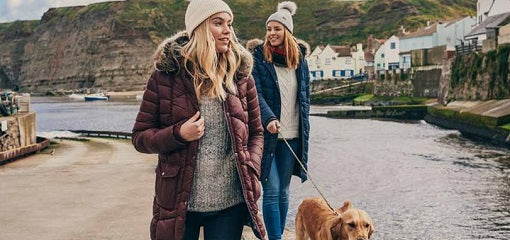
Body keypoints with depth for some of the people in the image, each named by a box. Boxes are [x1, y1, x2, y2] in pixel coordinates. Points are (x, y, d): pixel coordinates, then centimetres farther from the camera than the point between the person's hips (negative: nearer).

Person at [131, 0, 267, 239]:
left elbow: (256, 132, 10)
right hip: (179, 202, -2)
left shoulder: (240, 74, 1)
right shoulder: (166, 74, -6)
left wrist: (251, 170, -7)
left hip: (231, 202, 2)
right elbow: (140, 136, -1)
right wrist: (178, 134, -18)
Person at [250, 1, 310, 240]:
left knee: (283, 191, 10)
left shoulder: (300, 60, 10)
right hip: (267, 135, -4)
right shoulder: (258, 57, -1)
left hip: (292, 137, 4)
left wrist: (304, 126, 11)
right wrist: (269, 118, -27)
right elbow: (255, 92, -12)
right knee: (271, 191, -6)